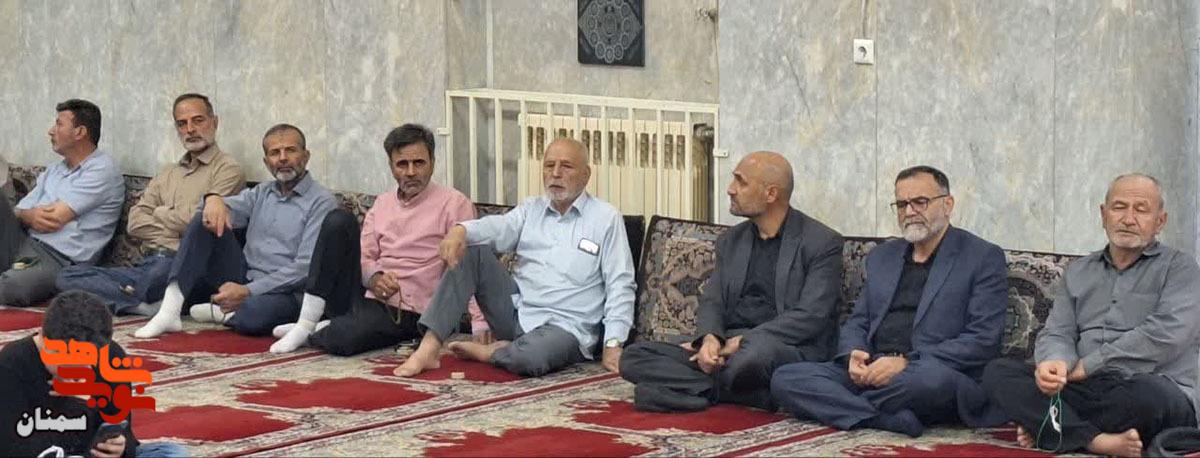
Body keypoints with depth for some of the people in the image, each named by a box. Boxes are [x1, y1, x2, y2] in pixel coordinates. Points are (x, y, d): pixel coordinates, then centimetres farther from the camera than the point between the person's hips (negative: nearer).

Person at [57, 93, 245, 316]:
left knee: (160, 271, -43)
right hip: (147, 266, 8)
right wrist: (178, 229, -4)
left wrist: (160, 213, 9)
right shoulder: (168, 174, 26)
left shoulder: (228, 170, 4)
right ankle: (153, 306, -22)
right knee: (68, 276, -13)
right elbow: (135, 223, 13)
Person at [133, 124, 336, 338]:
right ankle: (170, 310, -20)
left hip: (284, 292, -6)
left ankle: (218, 312, -5)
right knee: (205, 221, -10)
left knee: (255, 313, -41)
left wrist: (248, 292, -20)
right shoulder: (262, 193, 18)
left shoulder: (320, 202, -6)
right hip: (243, 280, 6)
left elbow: (305, 267, -15)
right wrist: (214, 199, -23)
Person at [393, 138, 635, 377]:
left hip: (565, 328, -5)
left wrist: (613, 344, -17)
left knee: (533, 357, -40)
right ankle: (429, 348, -17)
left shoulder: (606, 218, 1)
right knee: (471, 250, -10)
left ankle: (485, 352, -5)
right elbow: (499, 227, -7)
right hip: (516, 312, 5)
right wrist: (460, 230, -30)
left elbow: (620, 286, -5)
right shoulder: (531, 209, 14)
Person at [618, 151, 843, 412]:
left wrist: (744, 342, -18)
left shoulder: (822, 243, -1)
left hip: (788, 349, -7)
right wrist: (710, 339, -13)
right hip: (726, 345, 7)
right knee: (633, 358, -14)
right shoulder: (730, 242, 20)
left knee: (756, 351, -43)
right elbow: (711, 302, 11)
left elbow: (811, 317, -11)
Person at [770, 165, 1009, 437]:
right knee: (784, 378, -18)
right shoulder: (882, 257, 22)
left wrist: (907, 363, -16)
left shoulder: (983, 258, 3)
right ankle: (896, 421, -31)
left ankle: (844, 407, -16)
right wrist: (853, 355, -3)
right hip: (870, 372, 5)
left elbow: (983, 341, -7)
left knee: (933, 377, -41)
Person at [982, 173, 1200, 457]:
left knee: (1148, 392, -40)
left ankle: (1047, 427, -17)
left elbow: (1167, 333, -12)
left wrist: (1084, 366, -11)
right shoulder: (1078, 272, 21)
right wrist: (1055, 363, -16)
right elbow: (1057, 334, 11)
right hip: (1083, 391, 4)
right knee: (998, 372, -16)